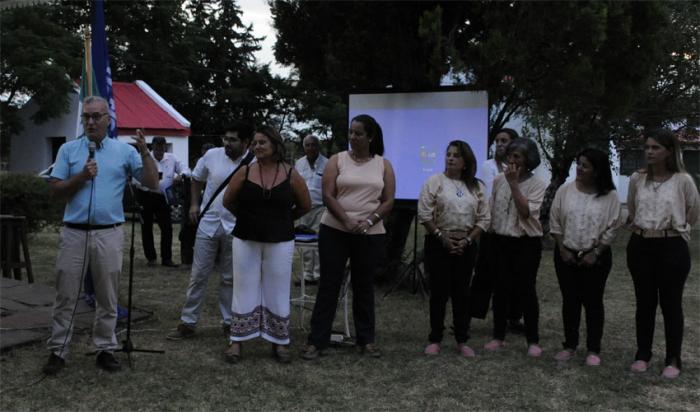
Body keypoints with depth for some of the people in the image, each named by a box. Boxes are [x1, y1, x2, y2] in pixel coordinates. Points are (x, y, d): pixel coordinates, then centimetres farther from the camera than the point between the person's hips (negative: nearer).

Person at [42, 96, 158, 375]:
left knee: (108, 297, 8)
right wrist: (81, 177, -13)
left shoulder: (124, 151, 4)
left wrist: (145, 152, -14)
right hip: (74, 233, 0)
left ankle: (105, 349, 19)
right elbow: (56, 190, 2)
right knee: (66, 296, 5)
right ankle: (57, 351, 13)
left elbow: (152, 183, -2)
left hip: (109, 234, 0)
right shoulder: (68, 150, 6)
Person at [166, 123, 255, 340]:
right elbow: (197, 179, 14)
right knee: (198, 276, 6)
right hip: (208, 224, 2)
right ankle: (188, 323, 16)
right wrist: (194, 204, 5)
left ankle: (229, 322, 25)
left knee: (230, 279, 11)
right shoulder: (212, 155, -3)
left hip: (235, 229, -1)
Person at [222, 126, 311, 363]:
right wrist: (248, 218, 12)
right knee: (244, 290, 7)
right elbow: (228, 201, 8)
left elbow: (305, 206, 8)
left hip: (280, 242, 0)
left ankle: (279, 342, 19)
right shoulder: (244, 173, -3)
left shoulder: (291, 175, -4)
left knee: (277, 292, 7)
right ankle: (236, 340, 16)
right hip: (246, 240, 1)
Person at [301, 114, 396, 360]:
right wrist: (347, 221, -18)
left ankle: (366, 339, 20)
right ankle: (317, 340, 6)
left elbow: (388, 201, 0)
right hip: (334, 231, -1)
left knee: (364, 286, 10)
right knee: (329, 285, 1)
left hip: (370, 235, 1)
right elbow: (328, 196, -7)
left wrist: (368, 222, -14)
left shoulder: (383, 165, 5)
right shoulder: (337, 160, 1)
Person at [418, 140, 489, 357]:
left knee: (462, 293, 6)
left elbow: (483, 219, 6)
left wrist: (467, 240, -7)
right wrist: (443, 238, -12)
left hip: (466, 245, 3)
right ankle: (435, 340, 10)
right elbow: (425, 214, -8)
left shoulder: (477, 187, 7)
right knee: (439, 292, 0)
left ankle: (462, 341, 14)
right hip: (439, 243, -2)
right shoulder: (435, 181, -2)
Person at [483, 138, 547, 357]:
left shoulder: (537, 184, -7)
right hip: (501, 241, 4)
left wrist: (514, 184, -19)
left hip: (526, 243, -3)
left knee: (526, 290, 1)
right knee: (501, 289, 8)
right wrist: (490, 238, 8)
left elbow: (525, 212, -19)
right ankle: (498, 336, 19)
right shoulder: (498, 180, 5)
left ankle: (533, 340, 13)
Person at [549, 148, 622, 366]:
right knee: (570, 301, 9)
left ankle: (593, 350, 14)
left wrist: (595, 253, -10)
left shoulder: (609, 195, -7)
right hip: (566, 254, 2)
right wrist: (563, 249, -4)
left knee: (593, 302, 4)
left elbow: (611, 228, -6)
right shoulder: (565, 190, -1)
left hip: (595, 256, -2)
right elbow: (555, 222, 2)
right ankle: (570, 346, 20)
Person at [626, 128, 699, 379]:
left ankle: (673, 360, 15)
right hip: (640, 246, 3)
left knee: (671, 304, 5)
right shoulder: (637, 179, 1)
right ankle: (643, 355, 21)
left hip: (672, 247, -3)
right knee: (644, 303, 11)